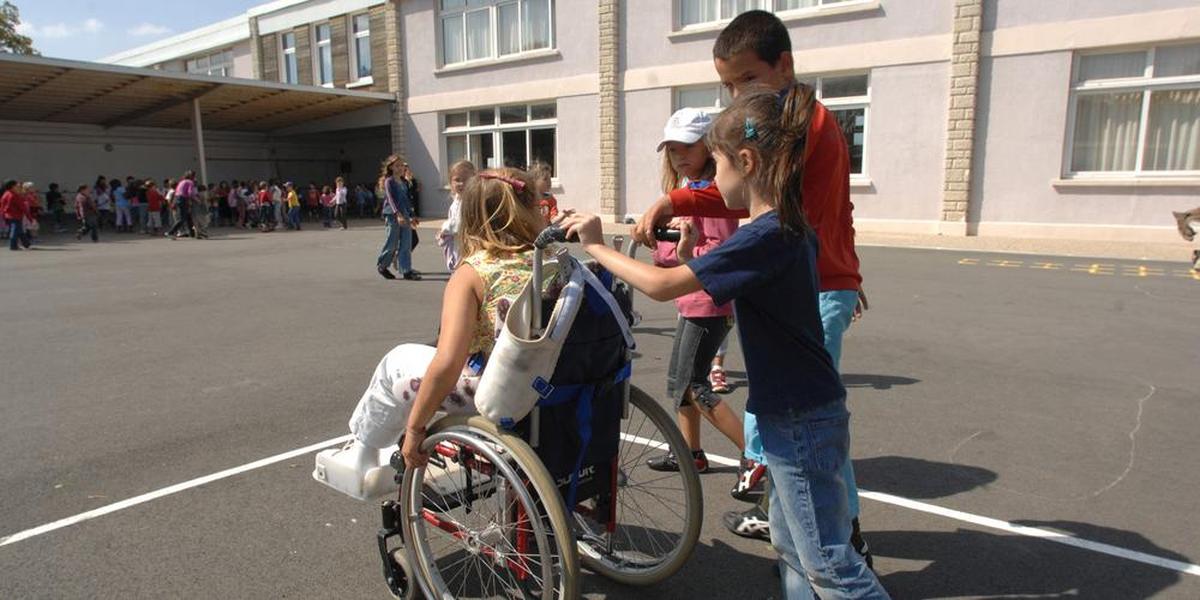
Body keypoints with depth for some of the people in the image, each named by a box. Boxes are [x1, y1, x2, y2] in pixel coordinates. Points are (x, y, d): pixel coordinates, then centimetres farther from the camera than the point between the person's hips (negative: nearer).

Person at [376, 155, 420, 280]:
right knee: (392, 244, 1)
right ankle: (381, 265, 22)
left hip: (404, 216, 6)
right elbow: (391, 199, -17)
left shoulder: (404, 183, 14)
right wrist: (398, 214, -29)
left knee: (406, 244, 0)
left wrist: (412, 216, 22)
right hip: (392, 216, -6)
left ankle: (407, 271, 1)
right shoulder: (389, 181, -6)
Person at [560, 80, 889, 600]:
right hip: (800, 415, 9)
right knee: (790, 545, 22)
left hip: (801, 425, -9)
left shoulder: (763, 237, -26)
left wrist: (596, 247, -13)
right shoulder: (791, 227, 4)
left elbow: (662, 285, -27)